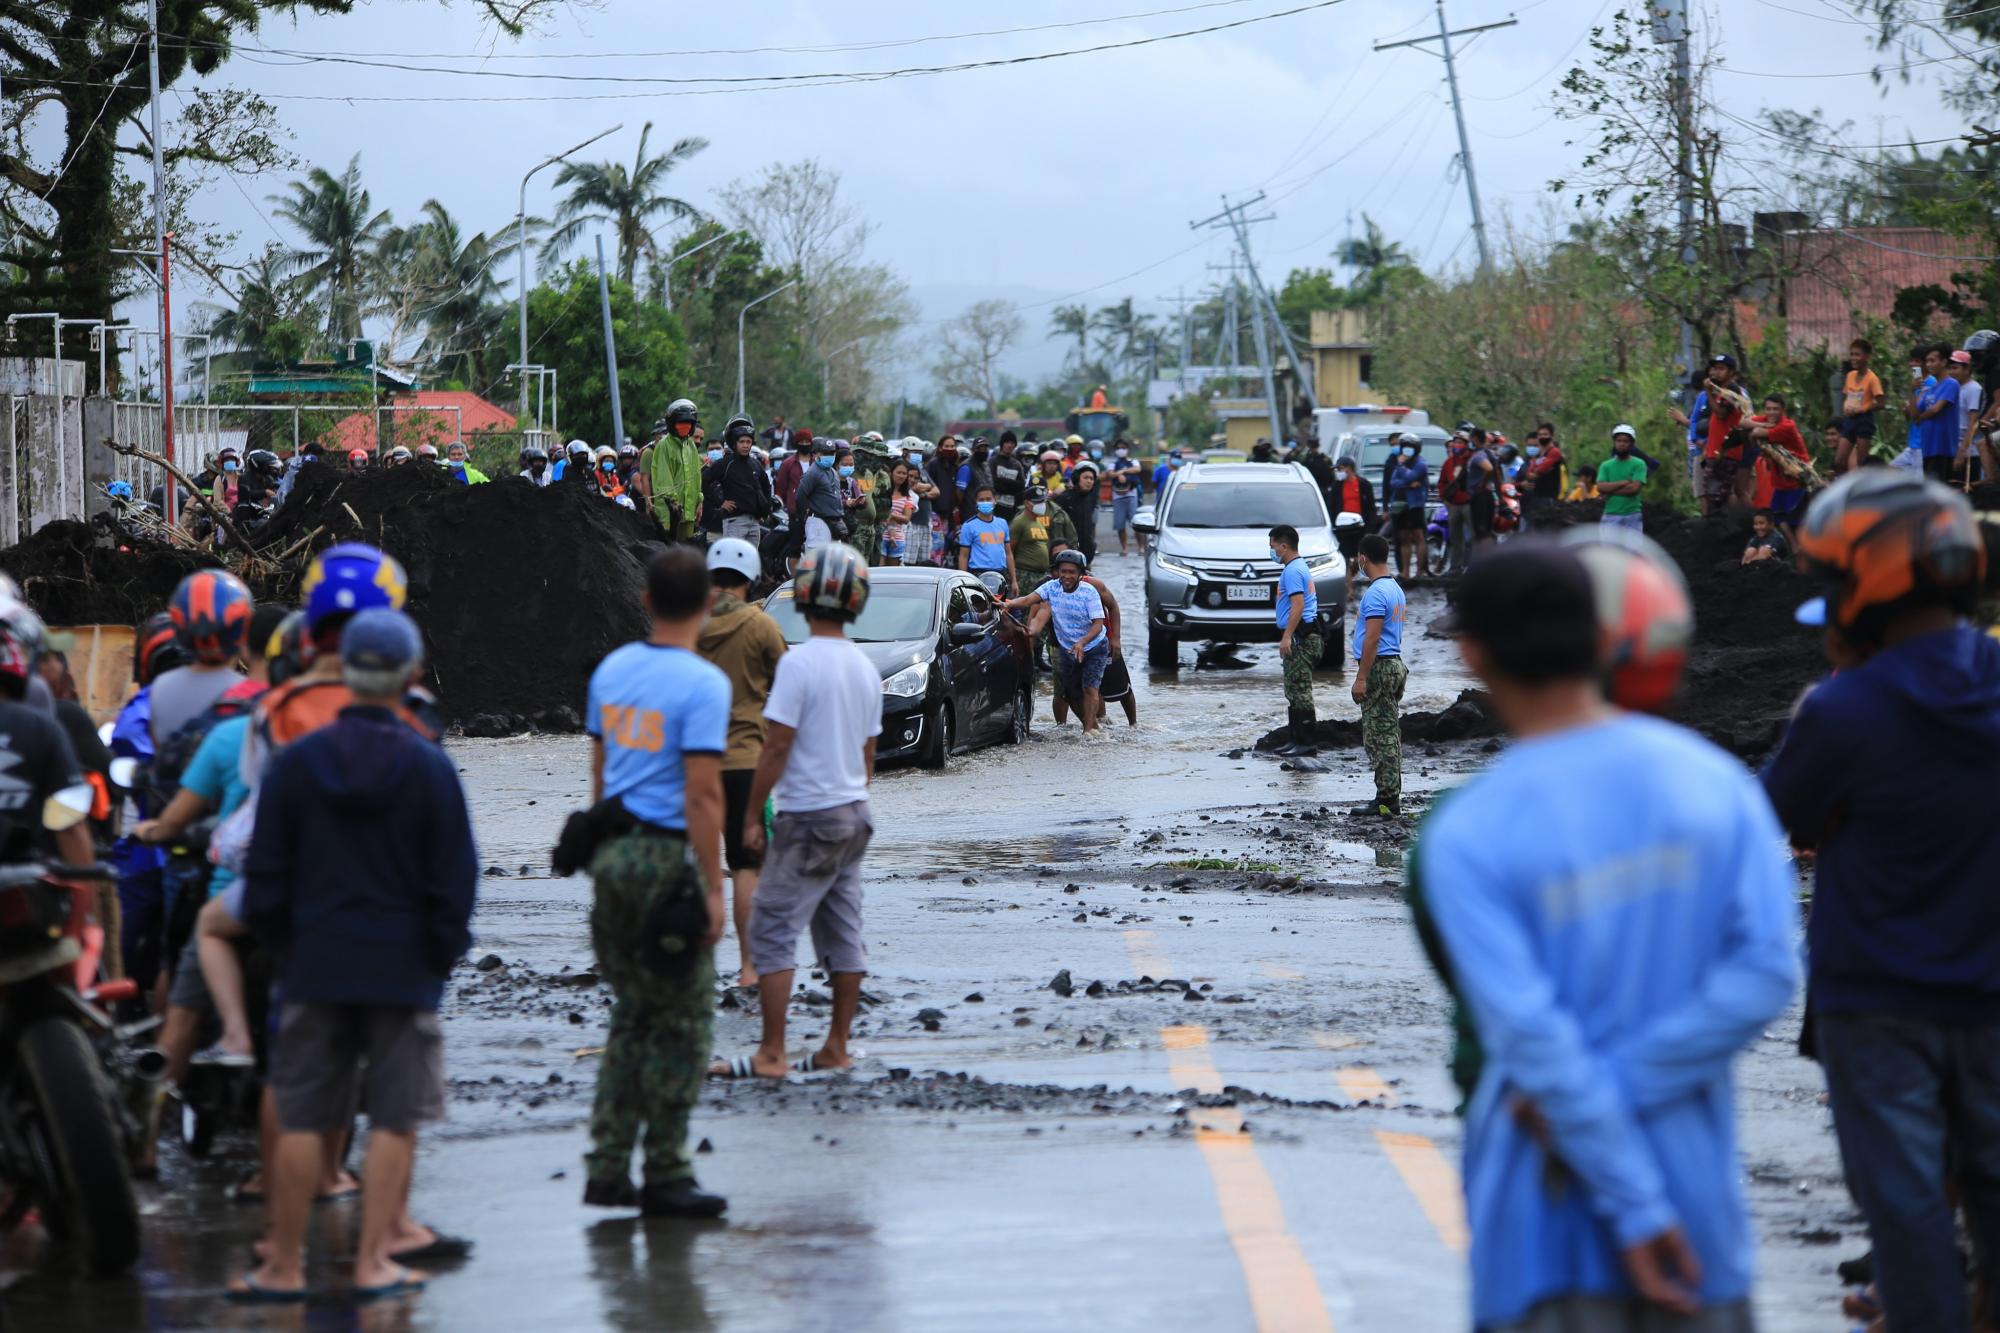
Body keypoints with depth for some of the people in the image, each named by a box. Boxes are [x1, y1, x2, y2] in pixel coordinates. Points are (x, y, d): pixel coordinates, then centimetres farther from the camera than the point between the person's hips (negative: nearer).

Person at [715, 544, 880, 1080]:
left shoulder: (800, 662, -16)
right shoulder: (865, 668, 8)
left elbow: (777, 747, -16)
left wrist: (752, 815, -9)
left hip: (806, 816, -8)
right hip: (854, 814, 8)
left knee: (773, 930, -5)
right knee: (843, 933, 12)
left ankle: (772, 1054, -9)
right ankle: (837, 1048, 16)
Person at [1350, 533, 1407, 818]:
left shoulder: (1375, 593, -16)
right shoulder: (1396, 589, 15)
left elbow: (1372, 639, -21)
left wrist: (1361, 678, -20)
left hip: (1378, 668, -10)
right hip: (1395, 664, 10)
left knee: (1379, 737, -8)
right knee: (1389, 734, 12)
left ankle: (1385, 801, -9)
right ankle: (1392, 799, 15)